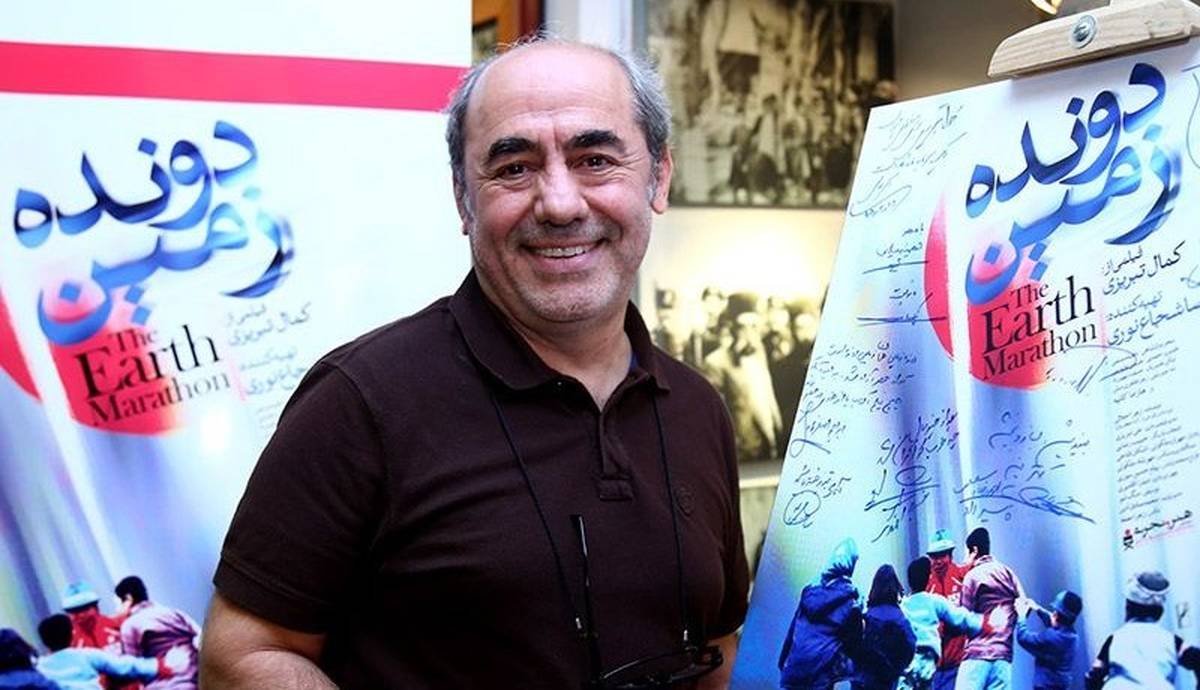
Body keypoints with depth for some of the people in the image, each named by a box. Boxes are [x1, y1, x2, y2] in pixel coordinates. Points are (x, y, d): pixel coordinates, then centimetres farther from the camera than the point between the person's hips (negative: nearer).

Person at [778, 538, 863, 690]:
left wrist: (784, 663, 18)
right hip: (821, 671, -4)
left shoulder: (810, 591, 8)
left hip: (796, 665, 4)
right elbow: (855, 640, 0)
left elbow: (793, 630, 12)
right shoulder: (849, 598, -4)